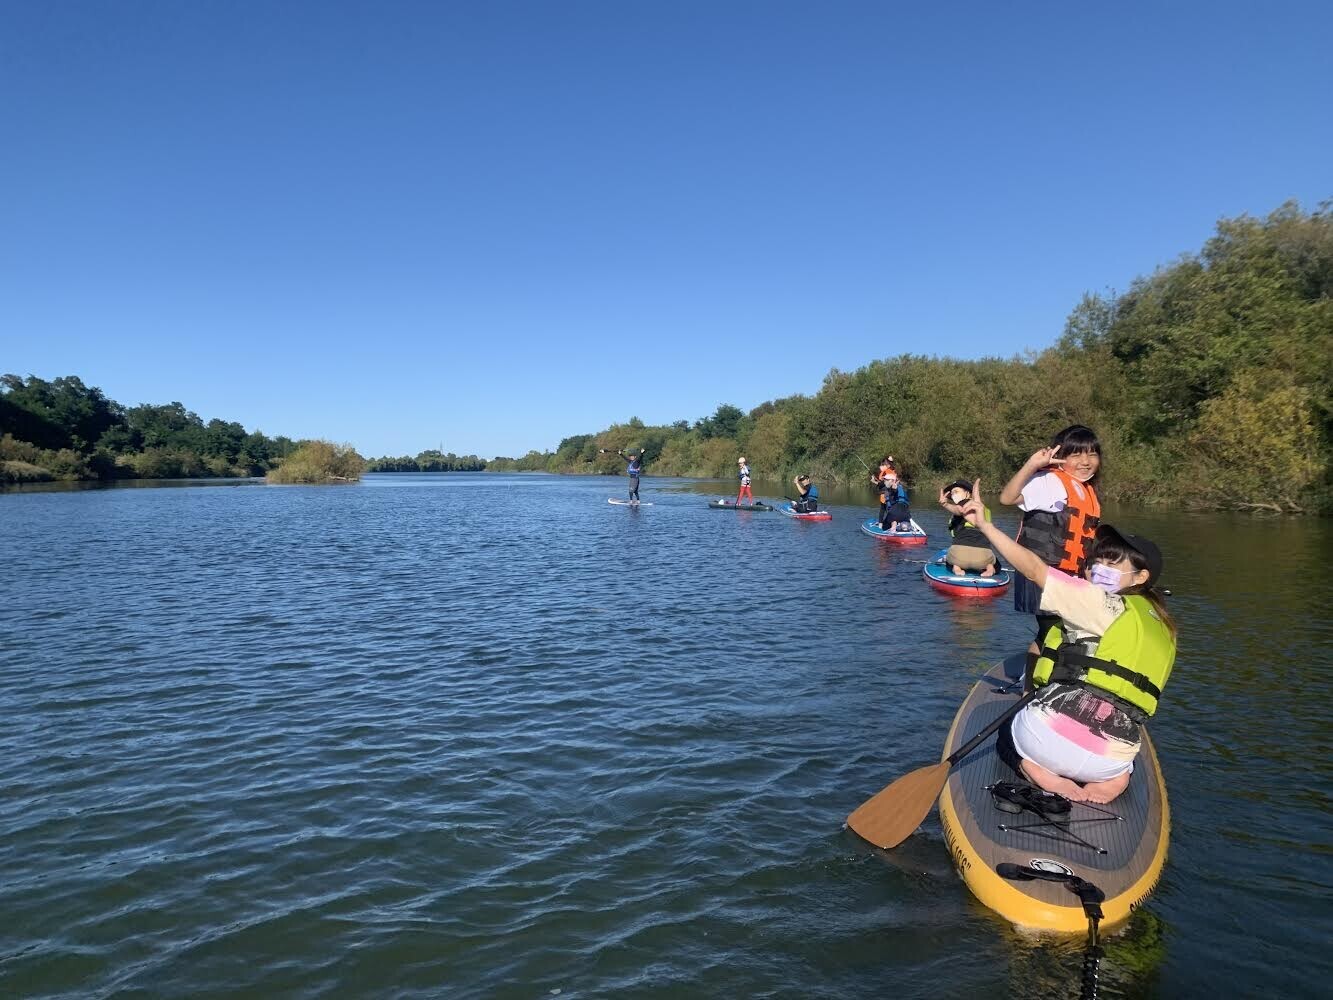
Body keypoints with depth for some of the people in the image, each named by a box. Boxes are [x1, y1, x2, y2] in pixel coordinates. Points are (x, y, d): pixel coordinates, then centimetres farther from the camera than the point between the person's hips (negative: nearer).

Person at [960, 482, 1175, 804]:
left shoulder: (1102, 603, -4)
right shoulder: (1162, 629, 16)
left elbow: (1034, 569, -10)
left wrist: (984, 524, -10)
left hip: (1052, 733, -5)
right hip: (1109, 759, 6)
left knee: (1007, 734, 29)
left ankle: (1035, 769, -4)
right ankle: (1110, 779, 5)